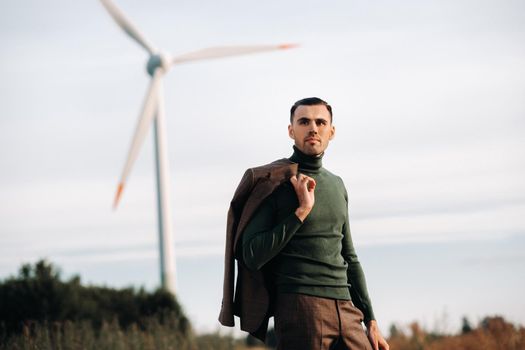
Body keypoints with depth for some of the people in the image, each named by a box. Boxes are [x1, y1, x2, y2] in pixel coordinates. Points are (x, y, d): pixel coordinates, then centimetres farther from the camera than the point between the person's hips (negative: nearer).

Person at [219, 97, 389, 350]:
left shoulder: (336, 185, 19)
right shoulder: (272, 182, -2)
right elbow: (253, 256, -10)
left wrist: (370, 320, 19)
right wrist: (302, 211, -13)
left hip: (345, 309, 6)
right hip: (300, 307, -6)